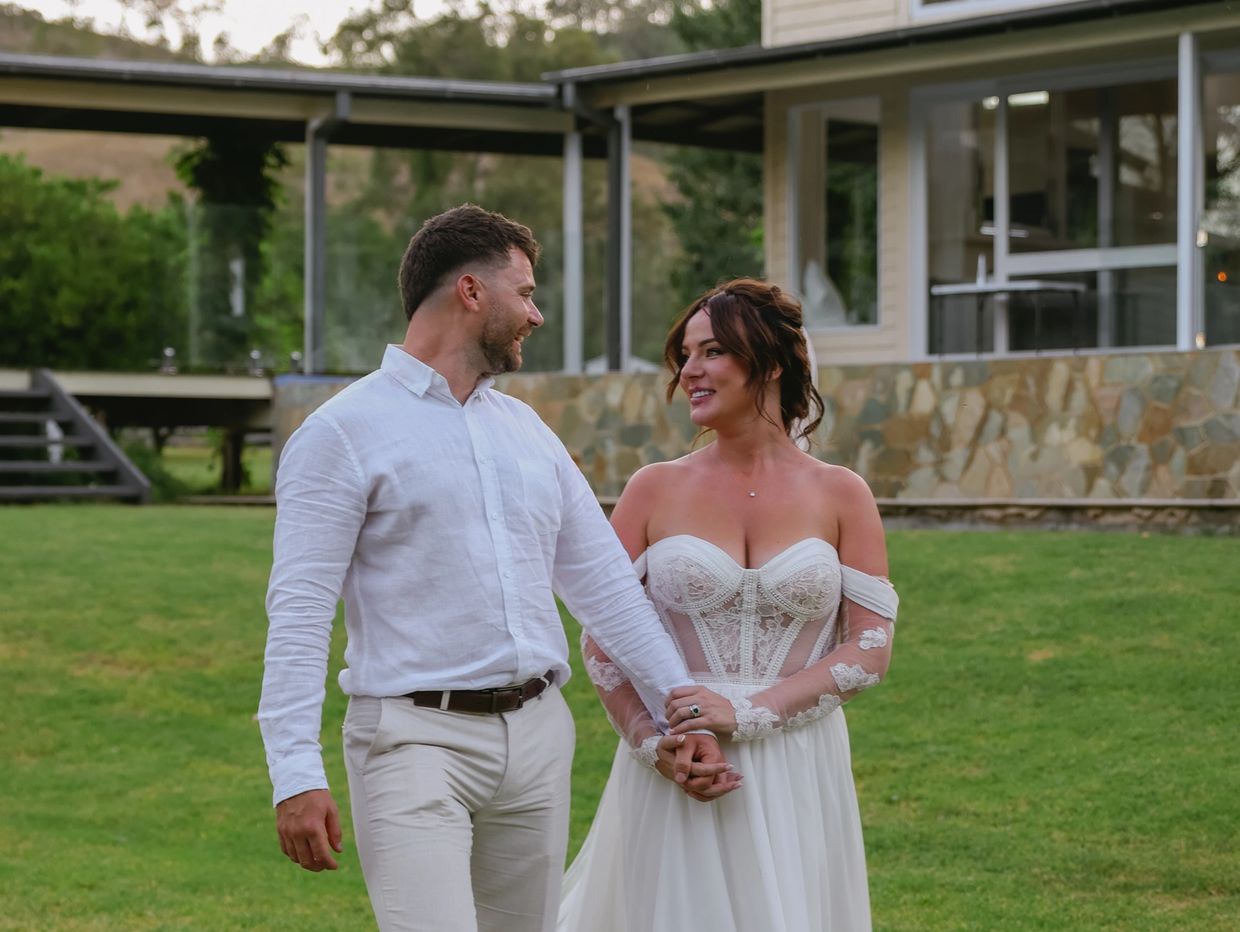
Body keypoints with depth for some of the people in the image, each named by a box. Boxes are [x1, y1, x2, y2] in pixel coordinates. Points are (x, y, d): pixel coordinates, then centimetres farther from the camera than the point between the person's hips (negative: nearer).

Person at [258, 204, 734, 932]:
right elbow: (299, 612, -10)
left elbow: (604, 580, 17)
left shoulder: (526, 429, 16)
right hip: (417, 739, -7)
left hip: (537, 735, 7)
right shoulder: (344, 433, -5)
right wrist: (295, 774, -19)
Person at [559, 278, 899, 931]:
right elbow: (601, 640, 2)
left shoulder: (840, 496, 2)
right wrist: (654, 745, -13)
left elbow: (871, 649, -3)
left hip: (796, 780, 0)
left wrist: (749, 711, -14)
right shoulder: (654, 491, 2)